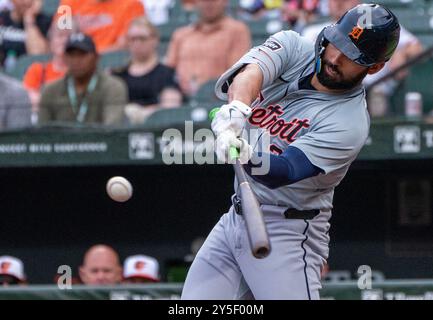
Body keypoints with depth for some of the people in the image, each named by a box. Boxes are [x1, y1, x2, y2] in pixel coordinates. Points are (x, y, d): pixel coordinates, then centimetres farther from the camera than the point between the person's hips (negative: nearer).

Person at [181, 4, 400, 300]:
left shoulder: (350, 123, -16)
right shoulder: (293, 47, 1)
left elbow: (285, 171, -26)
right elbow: (251, 72, -21)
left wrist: (248, 156, -48)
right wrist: (236, 109, -44)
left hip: (287, 234, -6)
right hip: (235, 218, 6)